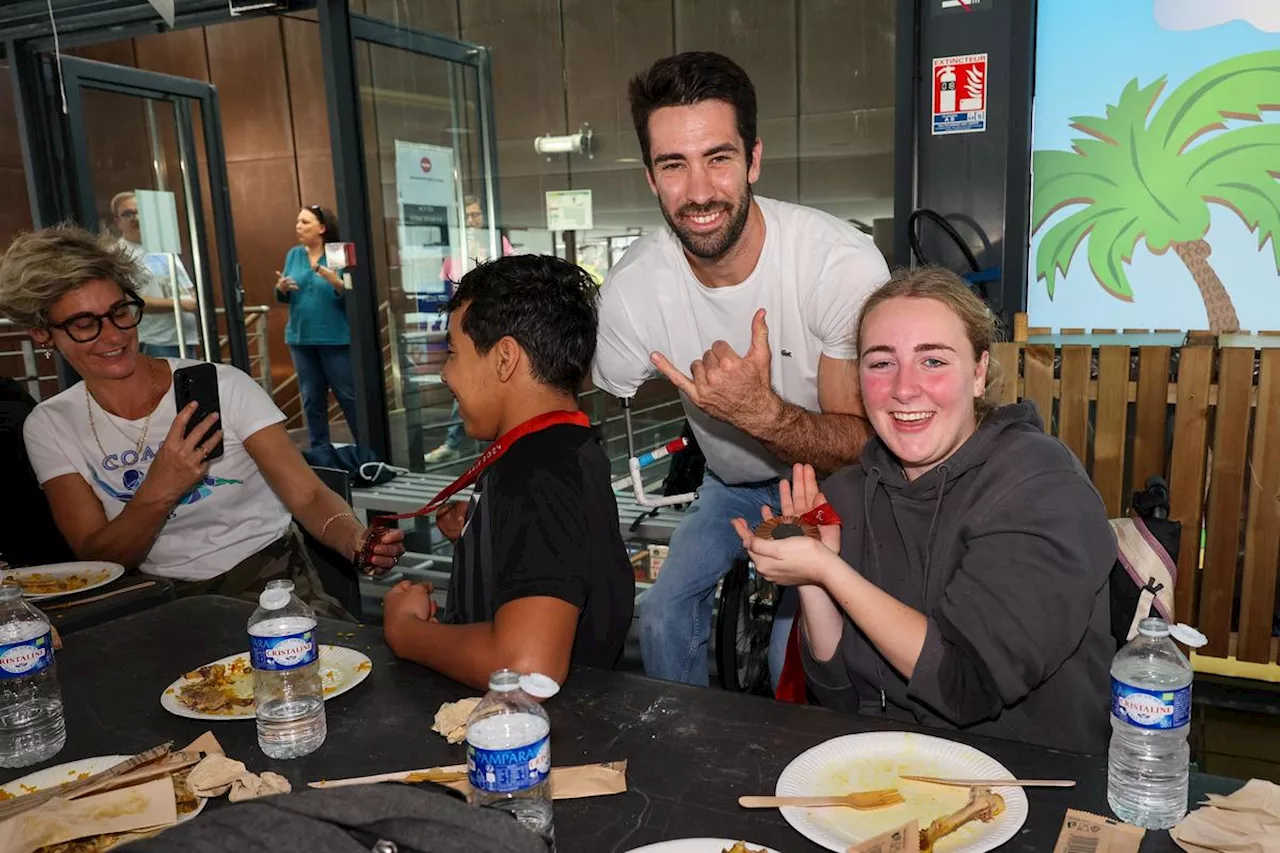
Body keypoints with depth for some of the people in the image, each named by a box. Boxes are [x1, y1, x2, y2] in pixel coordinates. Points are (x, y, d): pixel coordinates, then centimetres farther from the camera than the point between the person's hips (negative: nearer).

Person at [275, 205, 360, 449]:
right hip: (301, 338, 5)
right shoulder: (294, 254, 8)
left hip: (336, 338, -5)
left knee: (348, 395, 0)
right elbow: (284, 298, 12)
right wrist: (281, 287, -9)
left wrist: (336, 282, -29)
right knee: (312, 399, 11)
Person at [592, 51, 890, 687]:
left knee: (798, 651, -14)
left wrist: (762, 412, -45)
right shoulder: (631, 288, -20)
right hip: (730, 484, 4)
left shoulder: (844, 263, -31)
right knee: (662, 617, -1)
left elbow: (866, 449, -26)